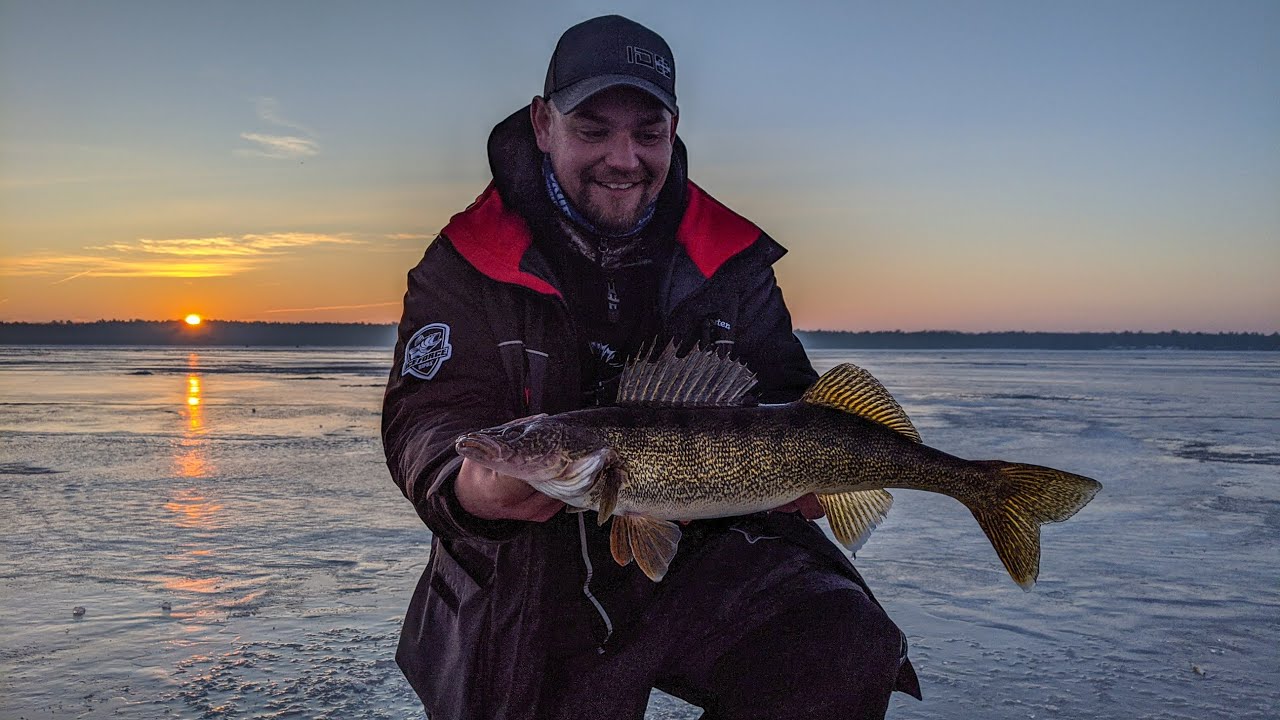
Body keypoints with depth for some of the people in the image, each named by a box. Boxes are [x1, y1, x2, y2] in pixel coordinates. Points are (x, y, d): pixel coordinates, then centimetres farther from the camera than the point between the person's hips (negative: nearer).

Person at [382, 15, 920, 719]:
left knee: (850, 655, -19)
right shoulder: (465, 266, -3)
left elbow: (783, 402, 9)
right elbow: (427, 420, -11)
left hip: (704, 553, 2)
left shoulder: (731, 259, 5)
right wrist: (470, 489, -35)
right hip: (532, 586, -1)